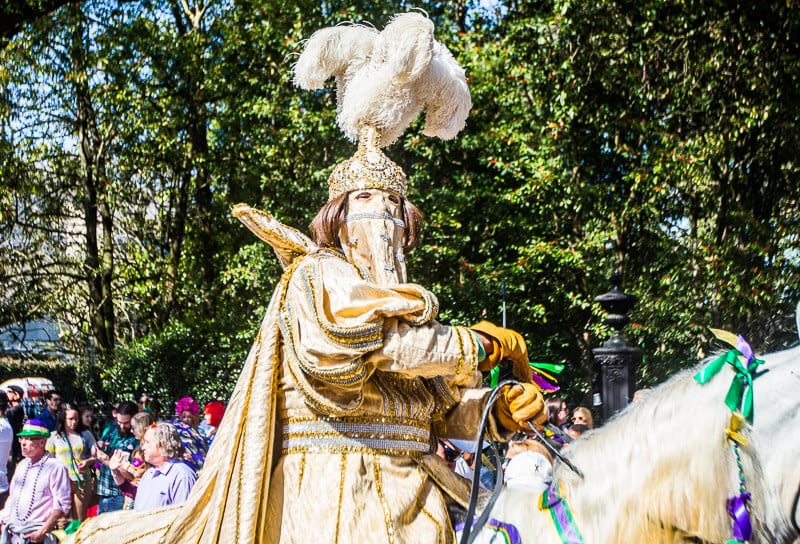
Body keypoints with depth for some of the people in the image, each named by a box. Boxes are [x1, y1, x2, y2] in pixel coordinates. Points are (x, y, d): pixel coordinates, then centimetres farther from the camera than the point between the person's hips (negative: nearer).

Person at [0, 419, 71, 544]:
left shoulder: (56, 468, -7)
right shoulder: (22, 465, 16)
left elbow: (62, 505, -11)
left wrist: (43, 532, -15)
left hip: (35, 532, -6)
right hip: (11, 530, 6)